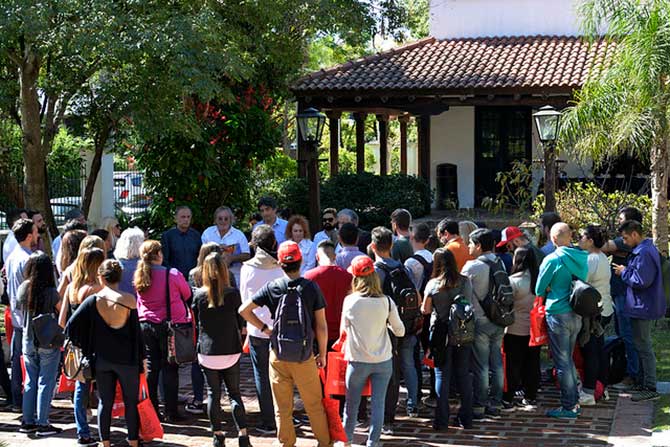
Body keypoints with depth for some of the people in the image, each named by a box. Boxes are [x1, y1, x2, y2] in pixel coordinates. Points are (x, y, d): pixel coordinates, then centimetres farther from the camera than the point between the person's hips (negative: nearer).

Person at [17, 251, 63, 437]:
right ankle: (42, 424, 3)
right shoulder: (50, 292, -18)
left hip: (28, 343, 5)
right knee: (46, 383, 2)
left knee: (30, 382, 15)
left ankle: (28, 422, 18)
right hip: (48, 343, -5)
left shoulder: (23, 288, -3)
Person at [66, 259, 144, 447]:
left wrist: (83, 346, 8)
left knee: (104, 403, 12)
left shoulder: (93, 300, -5)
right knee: (131, 403, 9)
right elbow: (136, 332, -5)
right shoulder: (128, 300, -10)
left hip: (102, 359, 2)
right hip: (127, 359, -2)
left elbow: (70, 327, -6)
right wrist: (141, 358, 3)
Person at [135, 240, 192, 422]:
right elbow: (187, 294, 1)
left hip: (146, 324, 4)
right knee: (170, 368, 3)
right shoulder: (172, 274, -14)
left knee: (151, 367, 11)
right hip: (169, 324, -4)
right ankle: (170, 412, 4)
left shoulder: (140, 276, -1)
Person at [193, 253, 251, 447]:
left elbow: (197, 323, 5)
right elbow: (240, 323, 2)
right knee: (234, 393, 10)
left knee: (213, 394, 11)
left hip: (207, 353, 0)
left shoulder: (199, 295, -6)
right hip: (231, 352, 0)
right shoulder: (233, 293, -8)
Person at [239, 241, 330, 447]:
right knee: (314, 405, 12)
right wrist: (322, 353, 5)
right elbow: (321, 326, -6)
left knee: (283, 408, 11)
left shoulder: (272, 287, -5)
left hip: (278, 356, 1)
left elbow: (244, 310, -6)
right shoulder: (311, 287, -8)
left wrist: (264, 328, 2)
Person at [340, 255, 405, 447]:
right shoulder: (386, 302, -6)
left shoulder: (350, 301, -9)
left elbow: (343, 329, 5)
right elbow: (400, 331, 1)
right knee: (378, 403, 7)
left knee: (352, 402, 14)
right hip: (383, 360, 1)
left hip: (358, 360, -1)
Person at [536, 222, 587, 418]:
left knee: (562, 361, 1)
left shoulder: (552, 260, -14)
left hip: (558, 314, -6)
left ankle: (569, 407, 4)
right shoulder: (581, 258, 2)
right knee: (568, 359, 19)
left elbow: (539, 290, -6)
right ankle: (574, 401, 23)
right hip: (577, 314, 6)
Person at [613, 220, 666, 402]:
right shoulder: (647, 249, 12)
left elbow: (642, 281, -27)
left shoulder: (644, 253, -22)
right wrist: (626, 271, 10)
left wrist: (624, 272, -14)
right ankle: (643, 382, 27)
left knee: (643, 347, -5)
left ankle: (650, 388, -1)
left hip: (642, 306, -11)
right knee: (642, 346, 18)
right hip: (641, 306, 11)